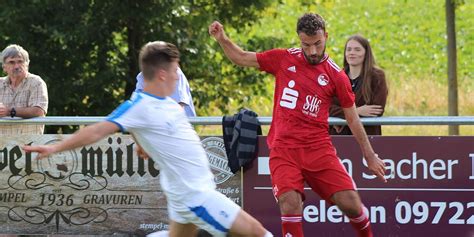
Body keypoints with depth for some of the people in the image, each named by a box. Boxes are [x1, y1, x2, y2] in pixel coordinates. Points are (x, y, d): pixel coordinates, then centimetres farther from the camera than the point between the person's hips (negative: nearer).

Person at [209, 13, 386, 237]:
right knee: (290, 202, -21)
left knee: (350, 202, -8)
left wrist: (370, 156, 14)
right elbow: (242, 58, 15)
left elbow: (352, 118, 11)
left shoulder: (336, 75, 2)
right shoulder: (283, 59, 5)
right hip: (284, 148, 0)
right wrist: (222, 39, -2)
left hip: (319, 149, 0)